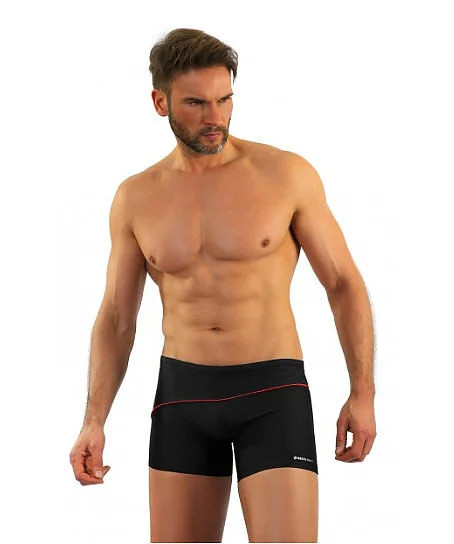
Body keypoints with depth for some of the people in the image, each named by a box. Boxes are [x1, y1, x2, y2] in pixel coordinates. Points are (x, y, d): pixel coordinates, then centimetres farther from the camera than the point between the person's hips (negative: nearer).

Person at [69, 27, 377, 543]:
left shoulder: (287, 174, -6)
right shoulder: (136, 198, 3)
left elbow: (344, 283, 1)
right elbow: (115, 318, 8)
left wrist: (362, 393, -5)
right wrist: (93, 422, -4)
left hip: (274, 394, -3)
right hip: (183, 397, 3)